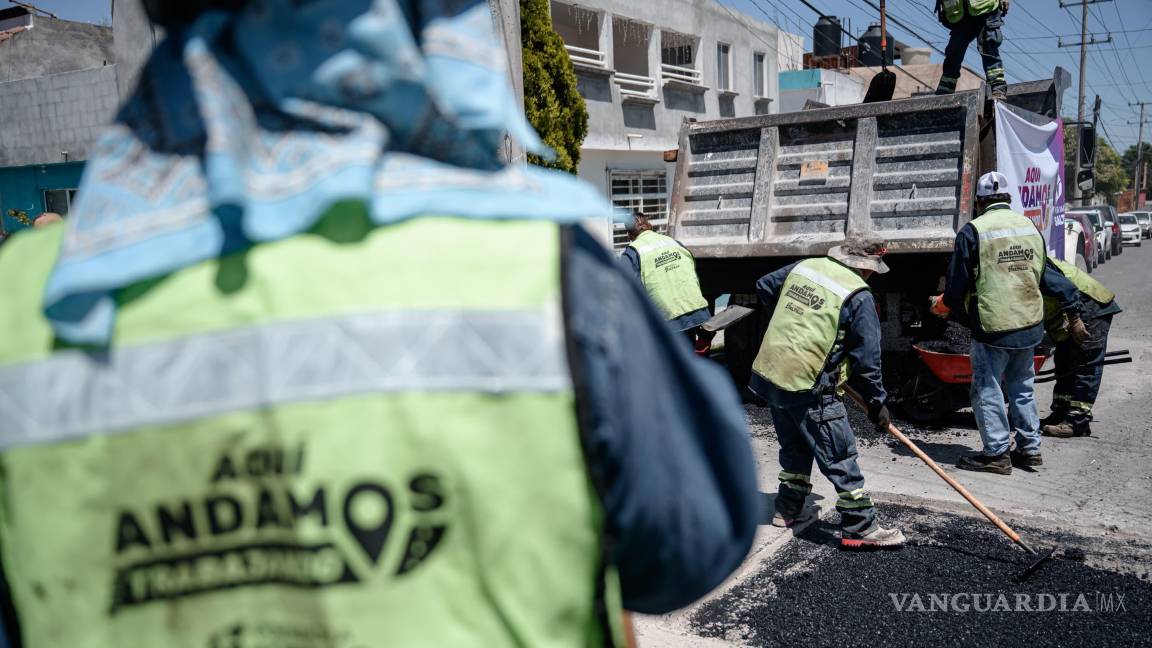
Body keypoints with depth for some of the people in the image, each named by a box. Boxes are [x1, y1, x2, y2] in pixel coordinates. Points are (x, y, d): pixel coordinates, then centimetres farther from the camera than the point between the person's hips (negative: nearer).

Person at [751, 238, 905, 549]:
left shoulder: (803, 266, 8)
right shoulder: (859, 296, -10)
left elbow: (764, 286, 24)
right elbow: (867, 360, -8)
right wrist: (877, 402, 3)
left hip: (768, 374, 8)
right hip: (809, 388, -8)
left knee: (794, 446, 24)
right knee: (840, 457, 2)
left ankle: (789, 509, 35)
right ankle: (860, 527, 8)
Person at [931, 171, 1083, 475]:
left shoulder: (973, 231, -10)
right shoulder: (1030, 227, 9)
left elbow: (958, 284, -8)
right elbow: (1048, 276, 13)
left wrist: (942, 305, 12)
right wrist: (1073, 314, 20)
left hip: (993, 328, -7)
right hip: (1029, 325, 7)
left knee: (987, 390, 2)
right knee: (1022, 388, 18)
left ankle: (997, 453, 5)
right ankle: (1030, 448, 25)